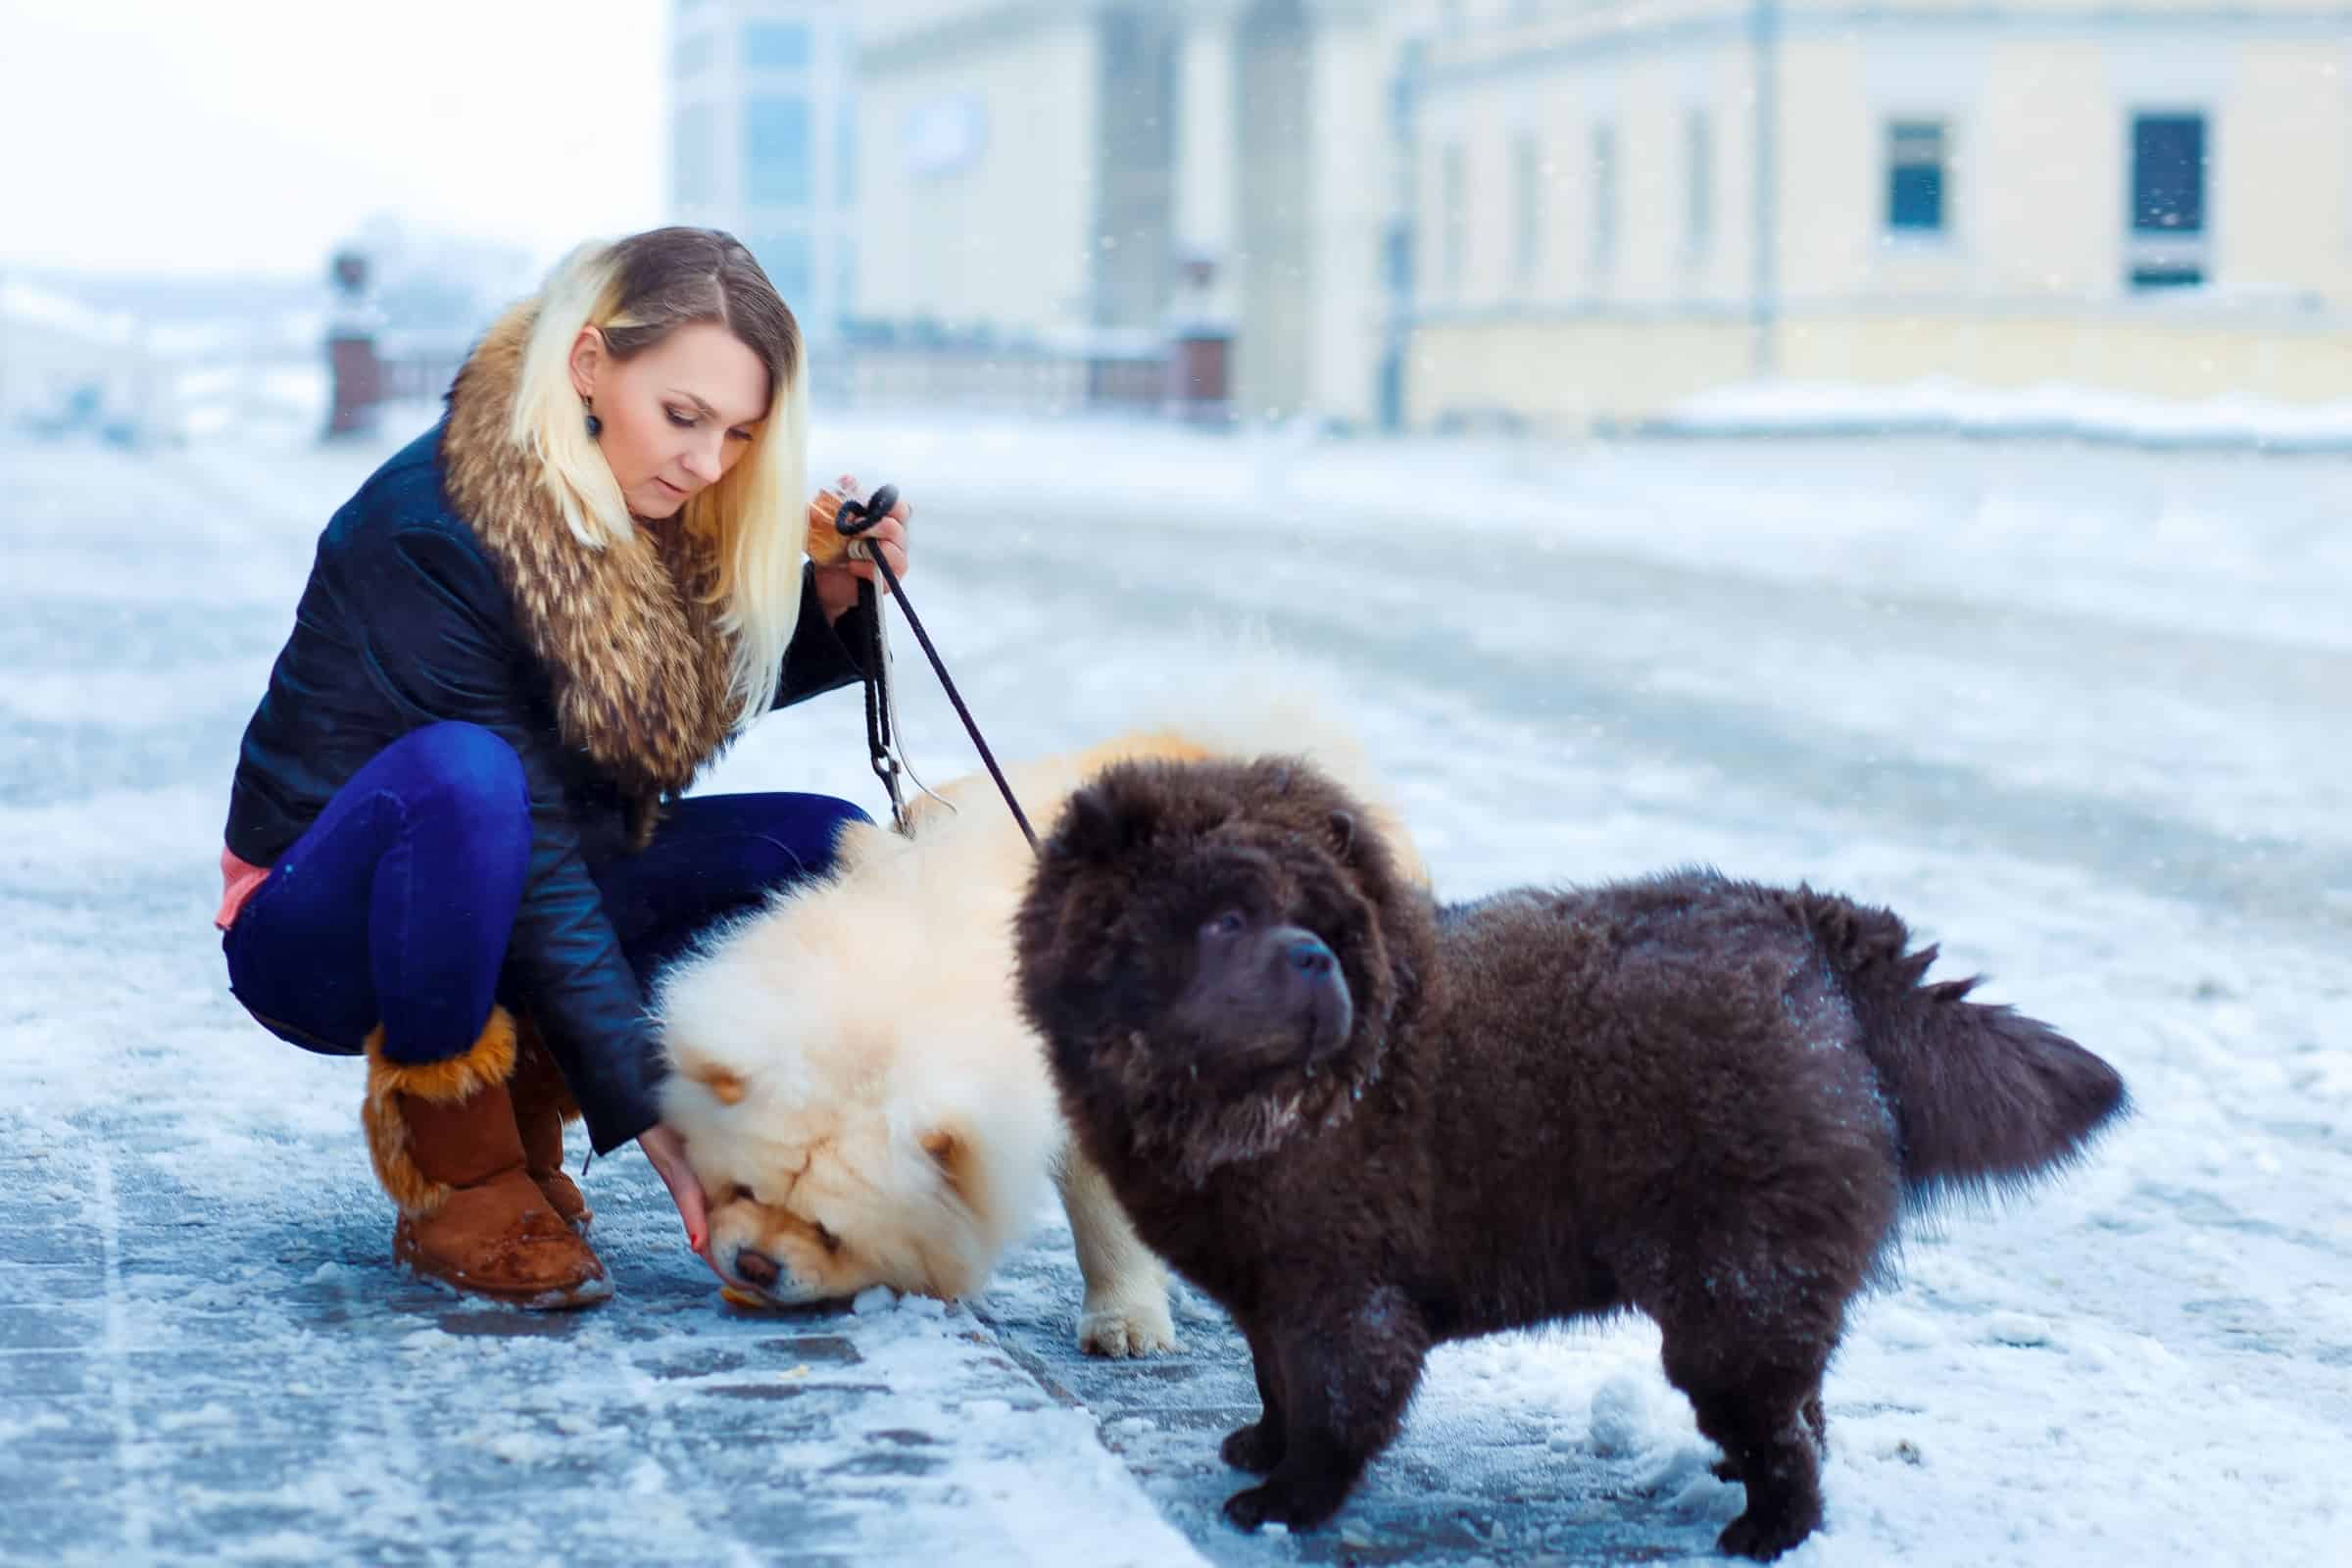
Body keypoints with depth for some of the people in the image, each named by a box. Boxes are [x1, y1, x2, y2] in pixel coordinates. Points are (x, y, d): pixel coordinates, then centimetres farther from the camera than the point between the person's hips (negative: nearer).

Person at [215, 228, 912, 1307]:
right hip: (317, 931, -7)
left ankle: (518, 1097, 0)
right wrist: (650, 1111, -30)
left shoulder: (642, 515, -3)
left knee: (827, 851, -9)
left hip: (501, 922, 8)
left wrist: (829, 601, -6)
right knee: (458, 772, -39)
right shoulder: (430, 530, -26)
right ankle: (452, 1174, -20)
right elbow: (530, 847, -29)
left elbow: (718, 688, 16)